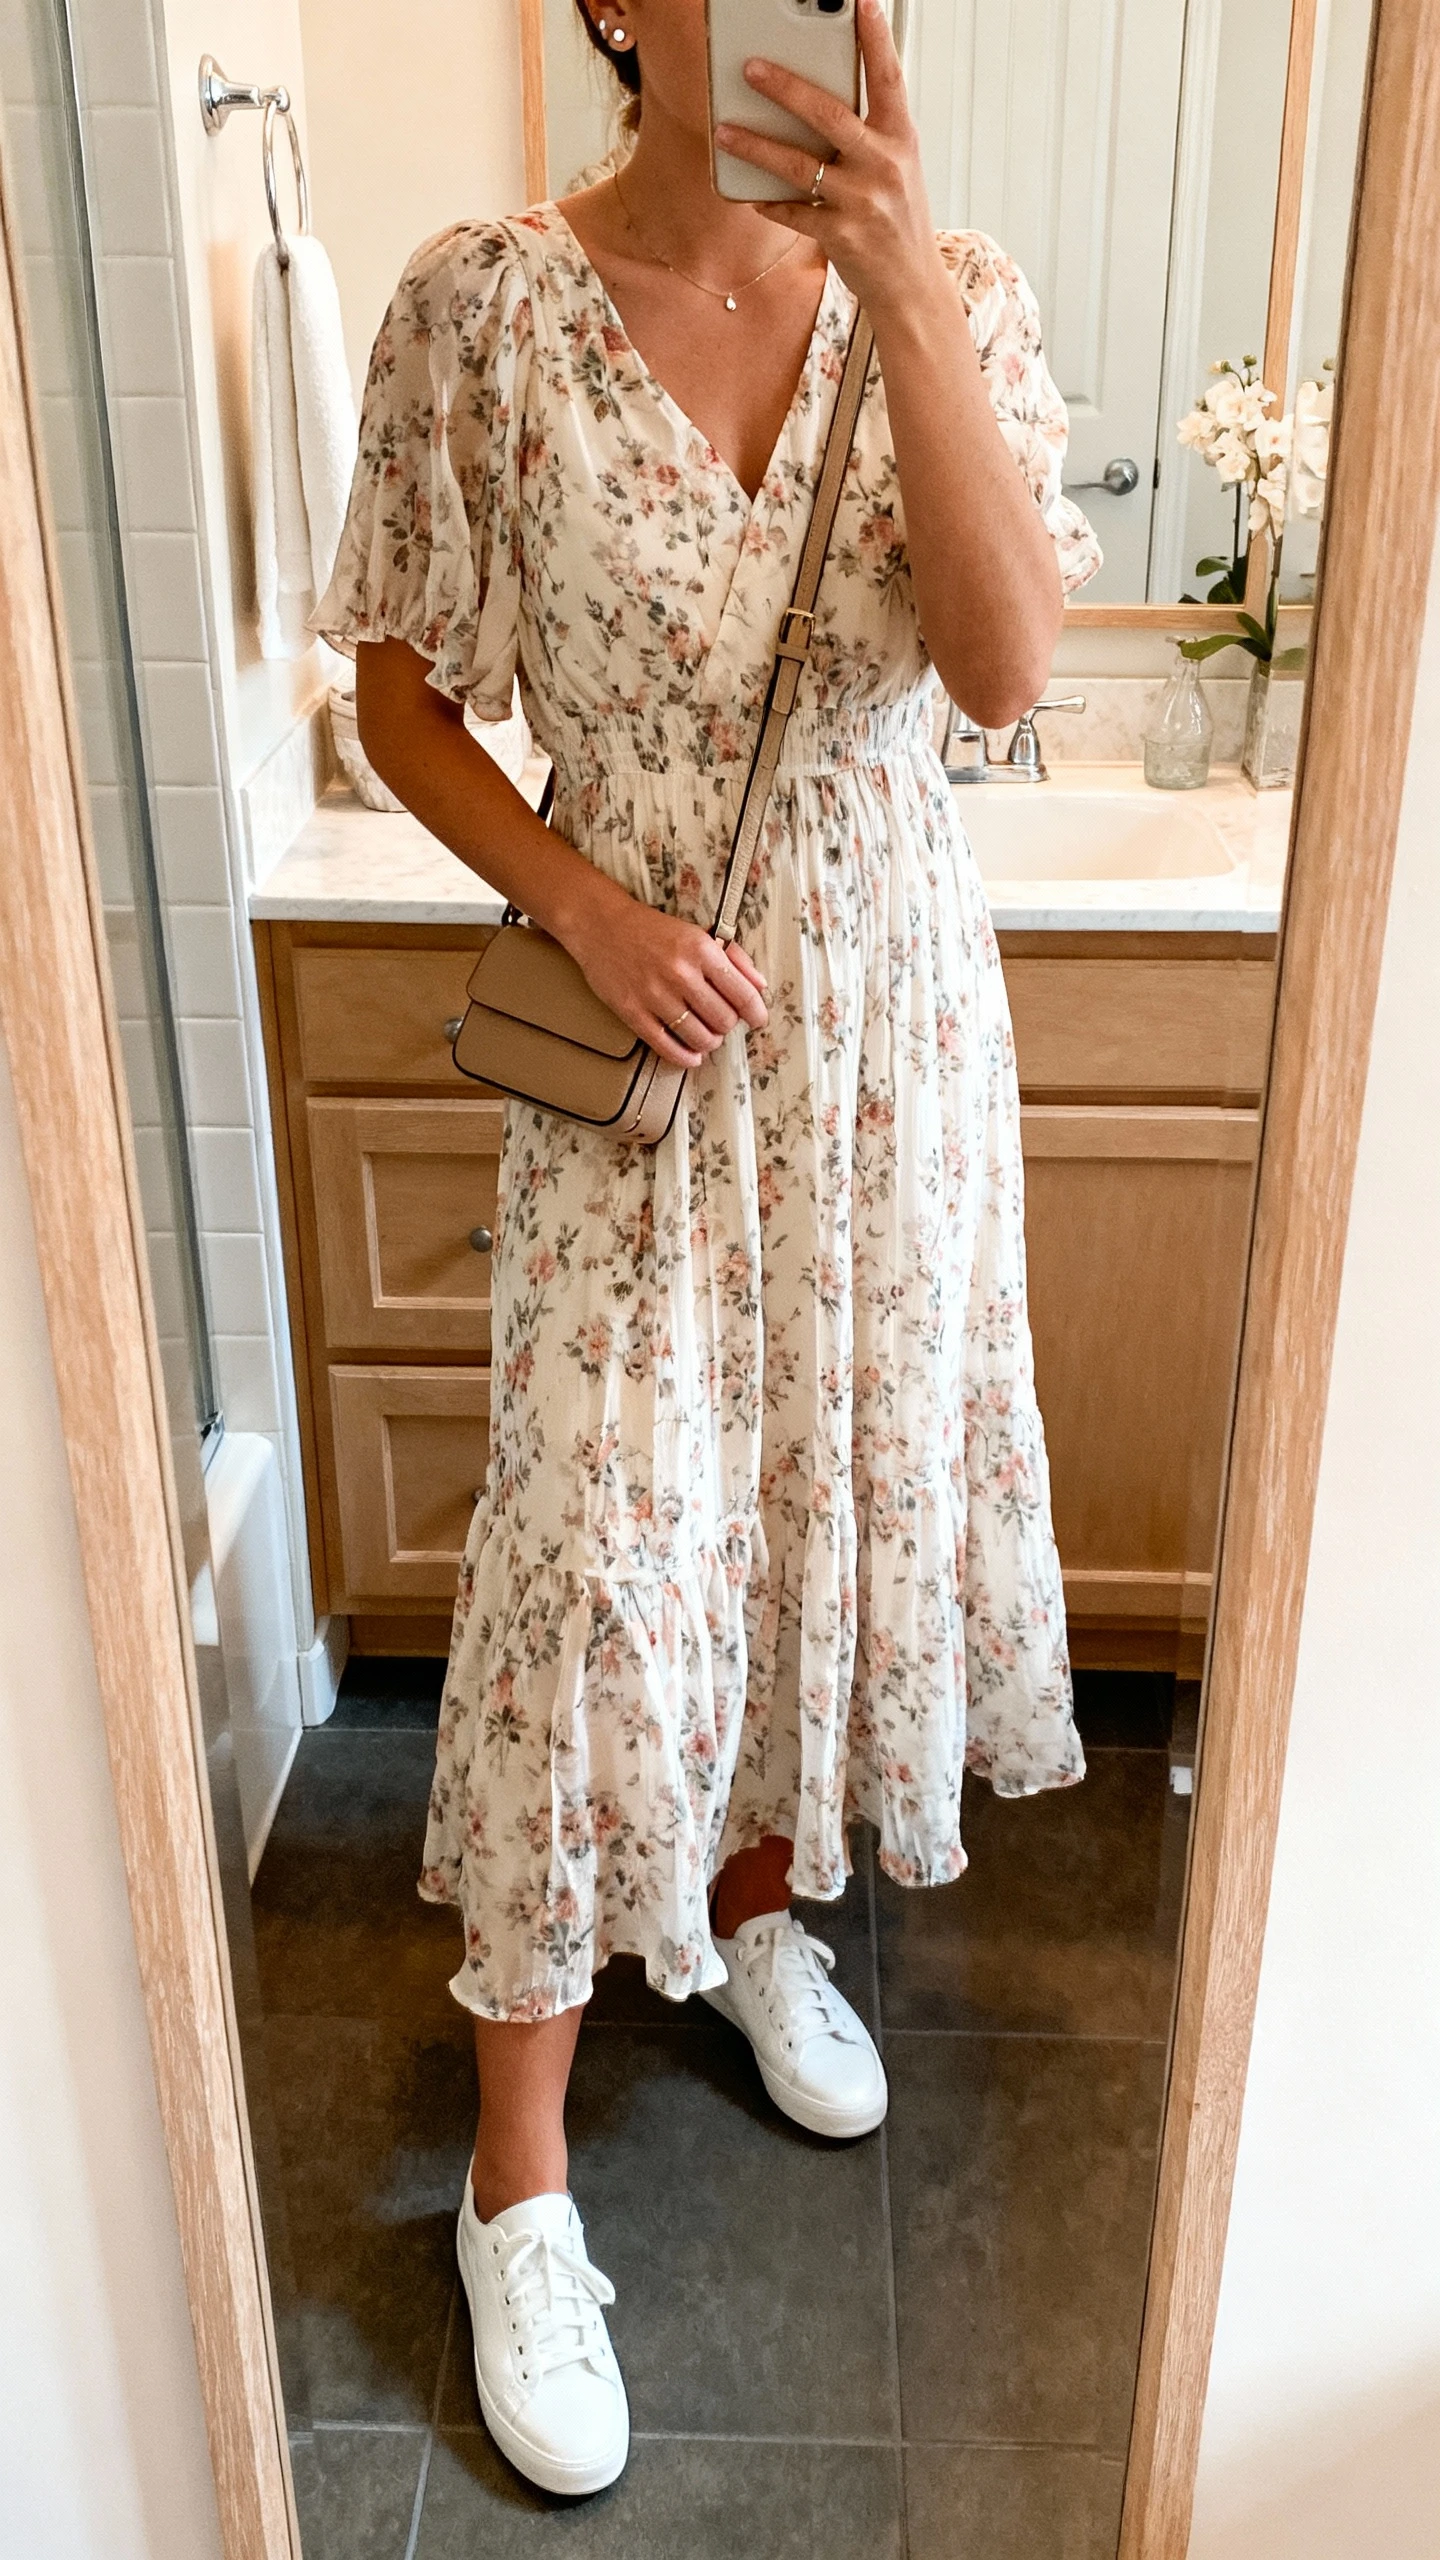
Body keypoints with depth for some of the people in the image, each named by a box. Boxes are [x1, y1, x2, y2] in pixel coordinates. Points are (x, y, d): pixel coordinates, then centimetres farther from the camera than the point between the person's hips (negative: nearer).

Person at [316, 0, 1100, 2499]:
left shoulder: (952, 292, -2)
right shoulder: (485, 305, -7)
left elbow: (1004, 665, -16)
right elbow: (400, 695, -1)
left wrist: (902, 287, -25)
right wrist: (587, 902, -16)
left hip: (892, 1008, 3)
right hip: (642, 1014, -3)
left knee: (834, 1488, 14)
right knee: (601, 1558, -3)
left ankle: (757, 1909, 43)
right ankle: (518, 2185, 13)